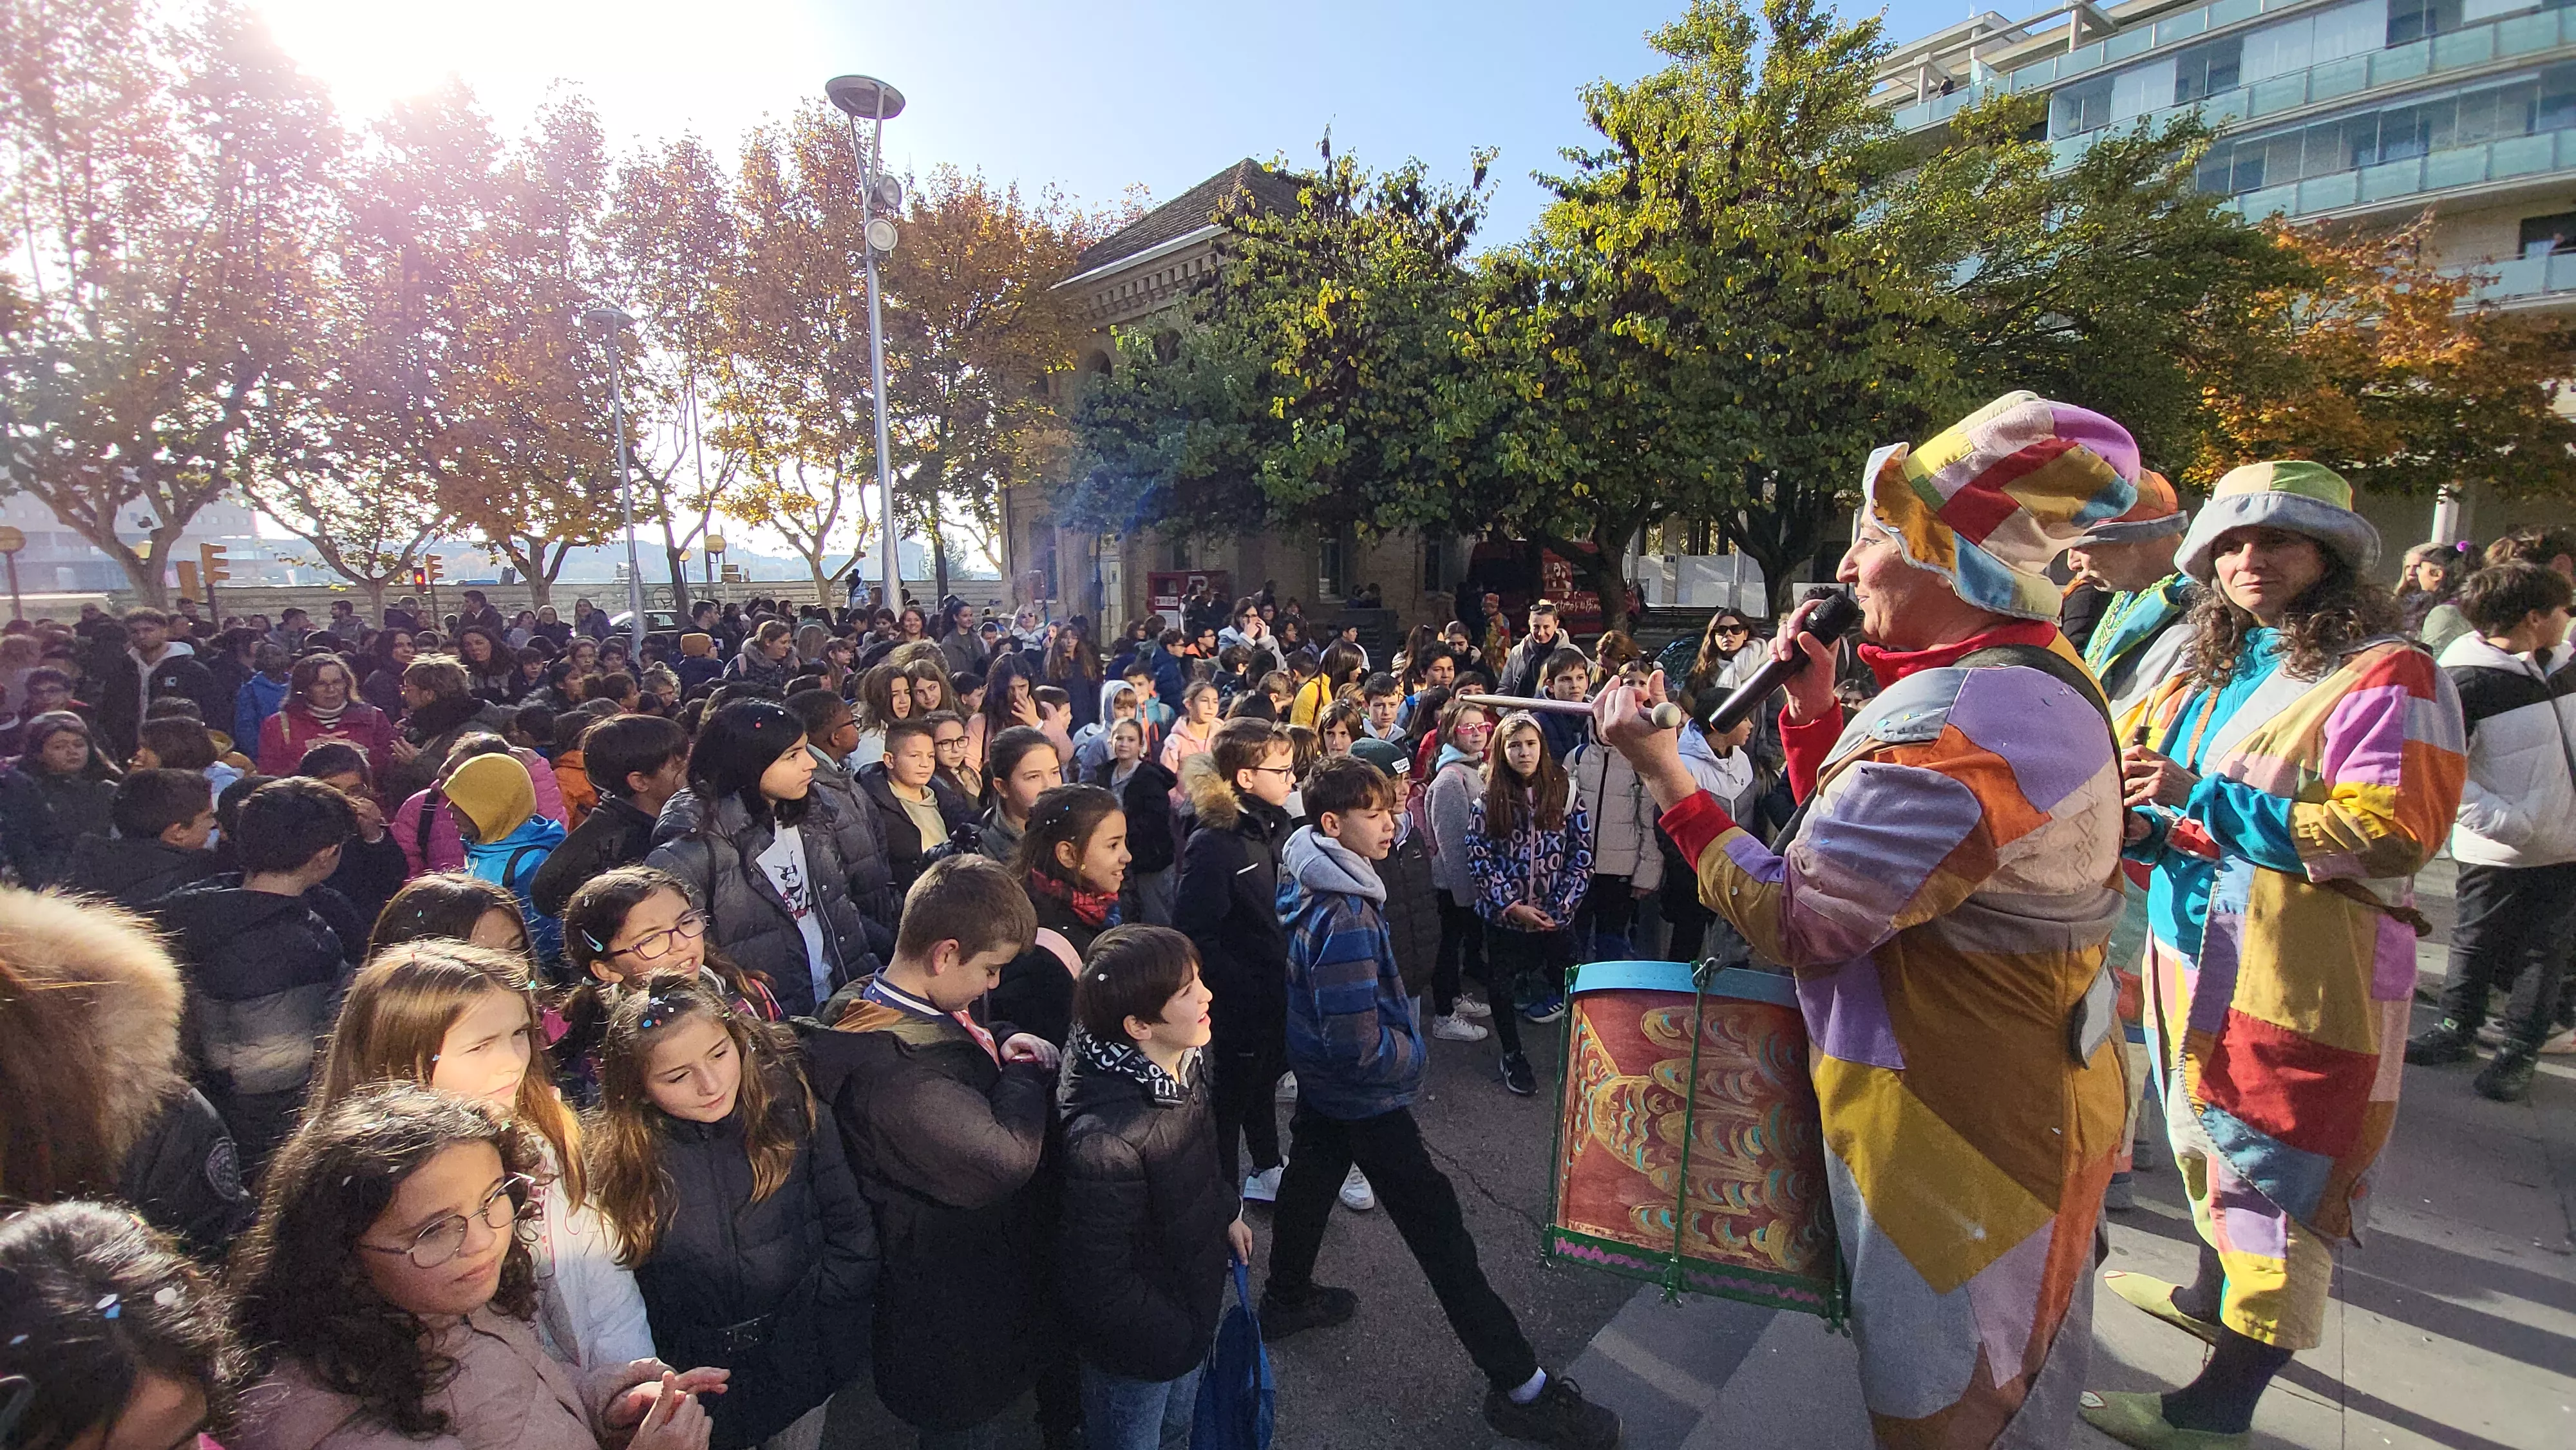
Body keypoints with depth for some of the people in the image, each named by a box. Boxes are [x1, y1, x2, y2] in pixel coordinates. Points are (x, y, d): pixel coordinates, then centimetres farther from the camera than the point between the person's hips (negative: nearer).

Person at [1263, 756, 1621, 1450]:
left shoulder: (1303, 882, -3)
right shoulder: (1346, 917, -32)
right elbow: (1361, 1045, -31)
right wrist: (1411, 1054, -12)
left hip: (1318, 1080, 9)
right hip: (1366, 1096, -9)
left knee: (1310, 1179, 26)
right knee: (1437, 1228, 0)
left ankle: (1286, 1299, 49)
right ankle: (1519, 1387, 11)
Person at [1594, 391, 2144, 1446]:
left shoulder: (1959, 723, -31)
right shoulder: (2032, 677, 5)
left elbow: (1789, 920, -28)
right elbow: (1852, 837, 9)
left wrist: (1662, 770, -23)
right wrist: (1814, 708, -1)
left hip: (1955, 1127, -10)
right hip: (2029, 1092, 10)